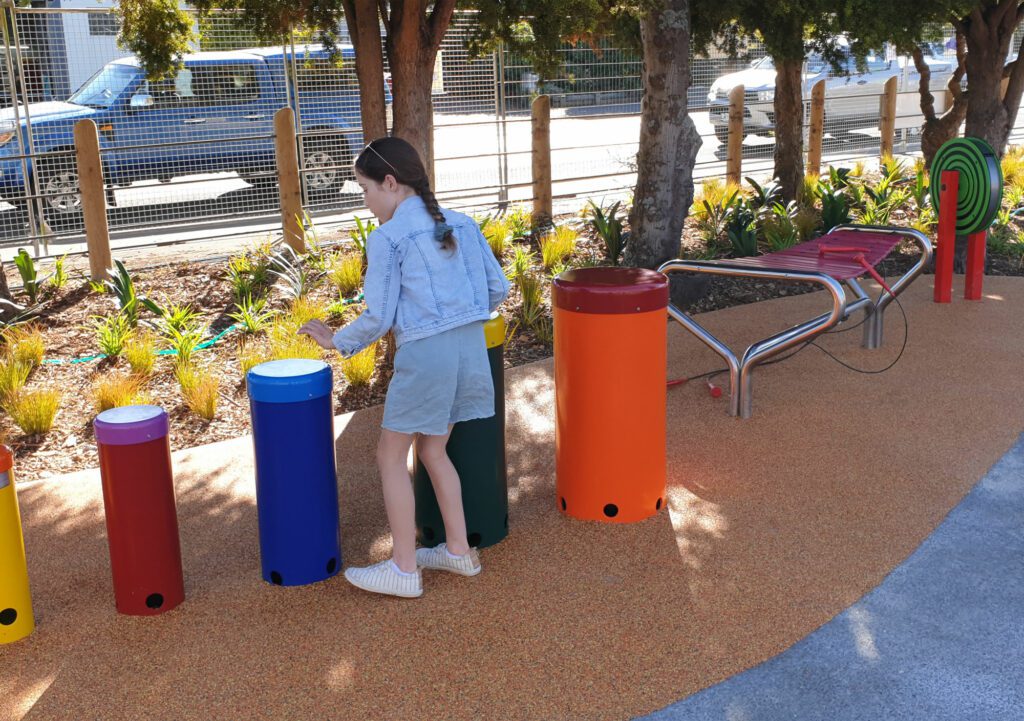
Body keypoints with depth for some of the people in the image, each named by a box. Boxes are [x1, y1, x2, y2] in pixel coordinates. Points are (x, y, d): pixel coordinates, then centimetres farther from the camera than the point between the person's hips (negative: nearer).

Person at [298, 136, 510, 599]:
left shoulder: (386, 239, -7)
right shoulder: (462, 224, 10)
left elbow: (378, 317, -8)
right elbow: (498, 288, 11)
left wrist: (337, 342, 7)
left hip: (423, 353, -7)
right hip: (471, 346, 7)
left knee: (391, 457, 9)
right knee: (432, 450, 22)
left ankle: (404, 569, 12)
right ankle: (458, 550, 27)